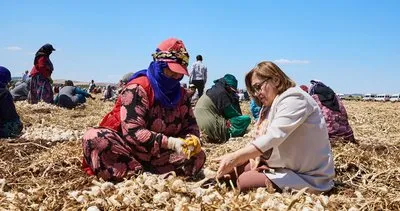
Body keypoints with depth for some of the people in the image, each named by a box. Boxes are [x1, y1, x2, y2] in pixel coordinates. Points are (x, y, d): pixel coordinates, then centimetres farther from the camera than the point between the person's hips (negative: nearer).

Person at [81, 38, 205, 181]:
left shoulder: (181, 94, 4)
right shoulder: (138, 88, -17)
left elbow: (190, 125, 7)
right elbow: (132, 131, -27)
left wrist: (191, 139, -19)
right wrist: (170, 142, -36)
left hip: (158, 155, 6)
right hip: (128, 148, -5)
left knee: (198, 156, -14)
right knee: (94, 138, -32)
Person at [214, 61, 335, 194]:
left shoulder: (294, 98, -17)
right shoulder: (271, 107, 15)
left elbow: (273, 137, -30)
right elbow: (263, 138, 8)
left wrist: (234, 157, -36)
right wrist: (256, 156, -14)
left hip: (307, 176, -9)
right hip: (285, 166, 9)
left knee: (244, 181, -21)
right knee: (237, 167, -2)